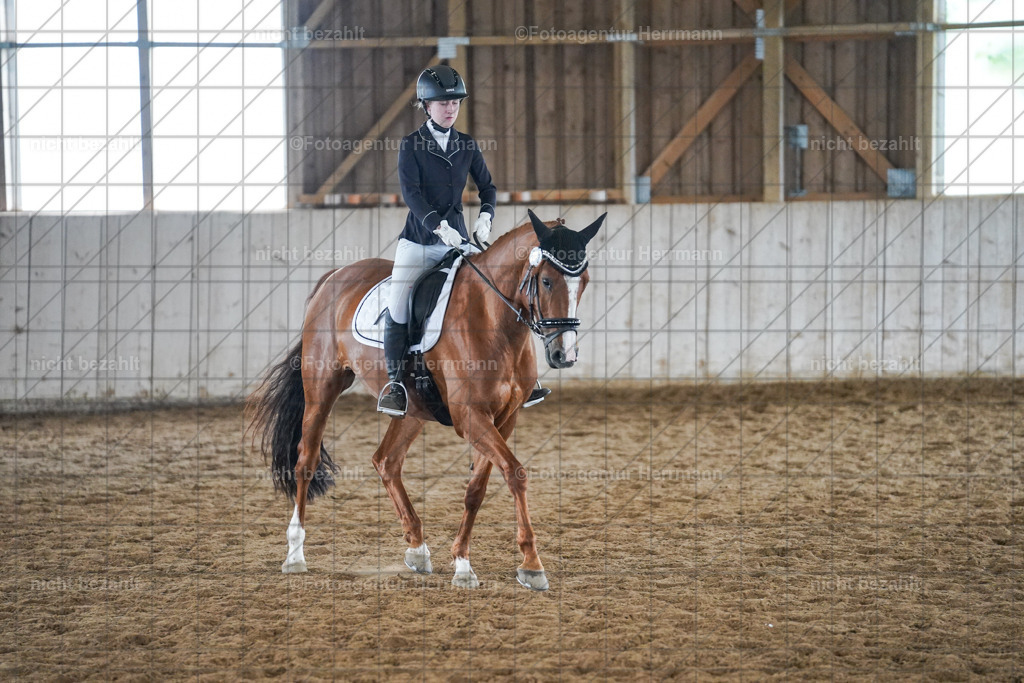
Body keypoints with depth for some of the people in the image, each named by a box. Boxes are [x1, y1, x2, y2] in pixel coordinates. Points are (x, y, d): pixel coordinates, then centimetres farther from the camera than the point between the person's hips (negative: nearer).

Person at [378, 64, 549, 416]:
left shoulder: (467, 145, 8)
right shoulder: (411, 145, -4)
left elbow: (487, 186, 12)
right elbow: (410, 192, -15)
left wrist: (485, 216, -10)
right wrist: (438, 226, -28)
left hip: (458, 239, 3)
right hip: (418, 240, -3)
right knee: (397, 309, -14)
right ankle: (395, 381, -3)